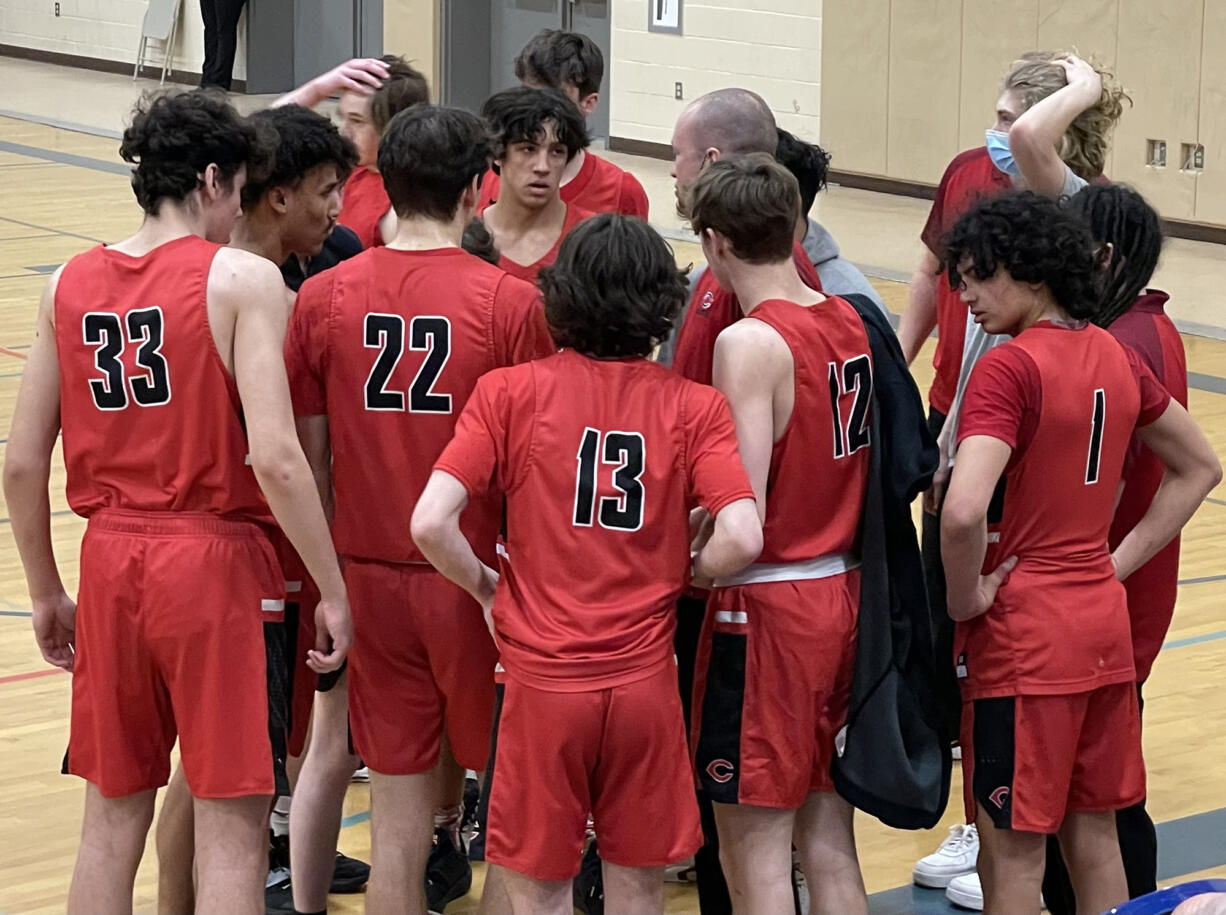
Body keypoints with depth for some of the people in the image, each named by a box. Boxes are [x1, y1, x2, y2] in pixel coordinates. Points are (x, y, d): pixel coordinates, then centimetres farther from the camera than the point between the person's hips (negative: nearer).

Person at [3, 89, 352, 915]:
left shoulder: (69, 284, 6)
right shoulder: (242, 279, -8)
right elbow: (275, 457, -17)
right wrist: (333, 591, -9)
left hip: (110, 566, 5)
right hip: (214, 566, -5)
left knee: (113, 815, 16)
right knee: (233, 826, 3)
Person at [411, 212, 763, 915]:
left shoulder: (510, 392, -5)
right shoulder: (694, 407, -3)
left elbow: (431, 524, -13)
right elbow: (743, 540, -15)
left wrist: (487, 587, 5)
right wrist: (677, 578, 5)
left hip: (543, 677, -1)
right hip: (645, 676, 1)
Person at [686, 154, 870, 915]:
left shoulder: (751, 342, -18)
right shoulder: (849, 321, 5)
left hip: (767, 609, -7)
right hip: (841, 594, 7)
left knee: (755, 851, 2)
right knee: (828, 841, 14)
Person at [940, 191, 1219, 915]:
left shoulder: (1009, 368, -18)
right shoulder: (1116, 358, 6)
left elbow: (963, 513, -31)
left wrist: (966, 597, -13)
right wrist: (1118, 563, 13)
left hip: (1022, 634, -7)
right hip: (1104, 620, 7)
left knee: (1014, 851, 2)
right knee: (1094, 835, 15)